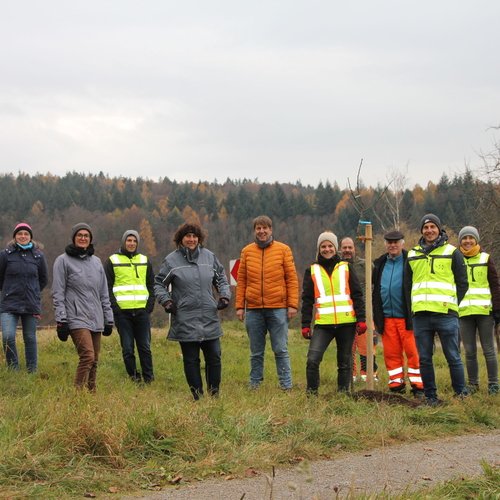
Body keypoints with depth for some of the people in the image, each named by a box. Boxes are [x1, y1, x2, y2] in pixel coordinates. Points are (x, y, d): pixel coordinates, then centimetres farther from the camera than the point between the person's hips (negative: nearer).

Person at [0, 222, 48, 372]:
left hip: (31, 305, 1)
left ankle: (32, 371, 16)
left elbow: (44, 279, 17)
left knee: (30, 338, 6)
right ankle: (13, 370, 1)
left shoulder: (38, 256, 4)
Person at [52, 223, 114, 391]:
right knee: (88, 356, -20)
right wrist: (61, 320, -10)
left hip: (96, 319, 6)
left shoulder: (96, 262, 17)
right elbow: (58, 293, -3)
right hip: (77, 318, -6)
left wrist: (108, 319, 15)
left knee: (94, 362, 3)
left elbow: (104, 293, 20)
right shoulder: (63, 261, 1)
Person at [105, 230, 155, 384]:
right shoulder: (112, 261, 5)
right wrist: (114, 307, -8)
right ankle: (133, 378, 6)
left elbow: (151, 285, 16)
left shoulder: (145, 261, 15)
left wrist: (150, 306, 3)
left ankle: (149, 379, 5)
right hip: (122, 312, -2)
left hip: (142, 311, 2)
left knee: (145, 347, 1)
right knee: (128, 349, -1)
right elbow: (107, 287, 2)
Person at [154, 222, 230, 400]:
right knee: (191, 359, 2)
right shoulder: (172, 260, -1)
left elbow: (221, 278, 20)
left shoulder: (209, 256, 7)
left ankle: (214, 392, 18)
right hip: (185, 321, -3)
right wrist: (166, 300, -6)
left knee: (214, 356, 5)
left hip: (210, 319, 3)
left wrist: (224, 295, 5)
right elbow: (159, 283, 8)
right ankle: (197, 395, 10)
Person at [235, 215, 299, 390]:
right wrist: (240, 306, 2)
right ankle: (254, 386, 16)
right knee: (256, 353, 9)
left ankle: (286, 386, 3)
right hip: (254, 310, 2)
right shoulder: (247, 252, 9)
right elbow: (241, 281, 9)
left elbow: (292, 279, 1)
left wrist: (292, 304, -6)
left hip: (278, 308, -2)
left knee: (281, 350, -1)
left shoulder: (283, 250, 3)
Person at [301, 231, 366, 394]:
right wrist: (305, 325, 2)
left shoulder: (346, 267, 10)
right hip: (323, 325, 0)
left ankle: (343, 392, 17)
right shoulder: (312, 270, 11)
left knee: (345, 362, 6)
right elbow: (307, 300, 10)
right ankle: (311, 393, -2)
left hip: (346, 323, 1)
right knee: (313, 359, -15)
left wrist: (361, 319, -2)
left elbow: (357, 295, 8)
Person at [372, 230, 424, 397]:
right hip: (387, 318, 5)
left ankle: (418, 387, 1)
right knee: (391, 353, 6)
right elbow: (375, 291, 22)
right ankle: (396, 386, 14)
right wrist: (376, 317, 17)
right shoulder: (380, 264, 15)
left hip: (407, 317, -5)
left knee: (413, 352, -5)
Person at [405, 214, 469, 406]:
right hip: (420, 316, 4)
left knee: (453, 357, -3)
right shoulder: (413, 255, 16)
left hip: (446, 315, -3)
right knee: (424, 359, 4)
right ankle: (431, 396, 12)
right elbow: (407, 285, 21)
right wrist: (414, 307, 10)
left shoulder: (452, 252, 7)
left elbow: (462, 283, 7)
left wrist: (452, 304, 0)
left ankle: (461, 395, 4)